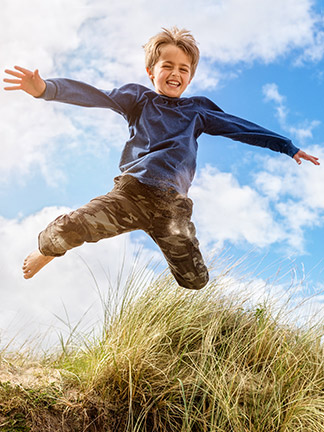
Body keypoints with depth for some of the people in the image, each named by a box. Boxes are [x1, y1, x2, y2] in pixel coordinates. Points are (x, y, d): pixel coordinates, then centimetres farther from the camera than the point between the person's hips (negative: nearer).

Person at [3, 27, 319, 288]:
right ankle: (47, 250, 15)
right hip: (130, 193, -2)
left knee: (195, 281, -2)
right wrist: (47, 89, -18)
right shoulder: (138, 98, 13)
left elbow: (242, 128, 24)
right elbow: (94, 96, -1)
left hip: (171, 206, 3)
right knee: (68, 228, -24)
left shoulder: (198, 109, 20)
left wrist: (288, 147, 24)